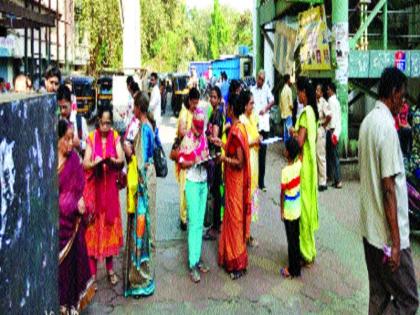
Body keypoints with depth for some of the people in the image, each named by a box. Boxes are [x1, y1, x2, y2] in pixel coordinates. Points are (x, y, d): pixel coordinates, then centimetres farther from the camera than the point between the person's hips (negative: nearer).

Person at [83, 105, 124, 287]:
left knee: (110, 224, 9)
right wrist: (95, 163, -29)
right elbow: (85, 163, -8)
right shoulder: (91, 138, -3)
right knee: (94, 226, -1)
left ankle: (110, 269, 22)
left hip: (110, 188, 2)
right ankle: (92, 272, 7)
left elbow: (122, 159, -6)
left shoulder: (115, 137, 2)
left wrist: (114, 161, -28)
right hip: (94, 188, -2)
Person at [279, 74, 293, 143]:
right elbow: (290, 103, -15)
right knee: (289, 131, -7)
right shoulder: (289, 89, -12)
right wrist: (292, 107, 4)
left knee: (285, 131, 9)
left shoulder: (282, 90, 11)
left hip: (283, 113, 8)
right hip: (288, 113, -8)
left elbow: (280, 103, 12)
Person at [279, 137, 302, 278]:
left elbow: (283, 193, -16)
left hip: (289, 211, -6)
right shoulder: (299, 164, -7)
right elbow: (300, 150, 15)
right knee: (296, 239, 18)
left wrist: (281, 210, -6)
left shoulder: (285, 171, -23)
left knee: (291, 240, 4)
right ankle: (296, 267, 29)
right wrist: (294, 138, 9)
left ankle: (293, 270, 15)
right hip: (297, 209, 6)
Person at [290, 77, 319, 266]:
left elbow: (299, 142, -23)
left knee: (303, 204, -2)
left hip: (304, 164, -10)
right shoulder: (312, 112, 10)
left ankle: (306, 254, 6)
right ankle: (310, 250, 25)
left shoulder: (305, 113, -19)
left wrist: (293, 132, -9)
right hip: (310, 162, 10)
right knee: (308, 203, 15)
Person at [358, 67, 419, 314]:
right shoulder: (388, 127, -19)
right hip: (388, 234, -9)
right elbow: (389, 188, -21)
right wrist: (396, 243, -19)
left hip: (369, 228, 9)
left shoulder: (367, 122, 8)